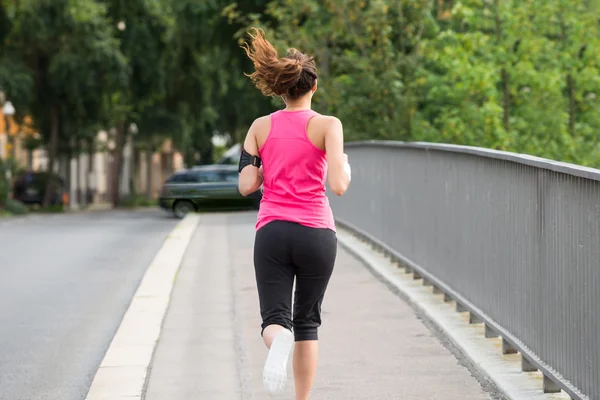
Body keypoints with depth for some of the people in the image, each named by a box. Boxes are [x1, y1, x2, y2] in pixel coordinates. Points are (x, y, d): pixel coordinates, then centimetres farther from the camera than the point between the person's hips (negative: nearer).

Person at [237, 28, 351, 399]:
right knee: (307, 321, 15)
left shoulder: (260, 127, 5)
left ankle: (279, 341, -36)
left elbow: (246, 185, 2)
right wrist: (346, 166, 9)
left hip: (272, 231, 1)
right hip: (317, 233, -1)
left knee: (275, 319, 1)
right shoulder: (327, 125, -4)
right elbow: (338, 186, -13)